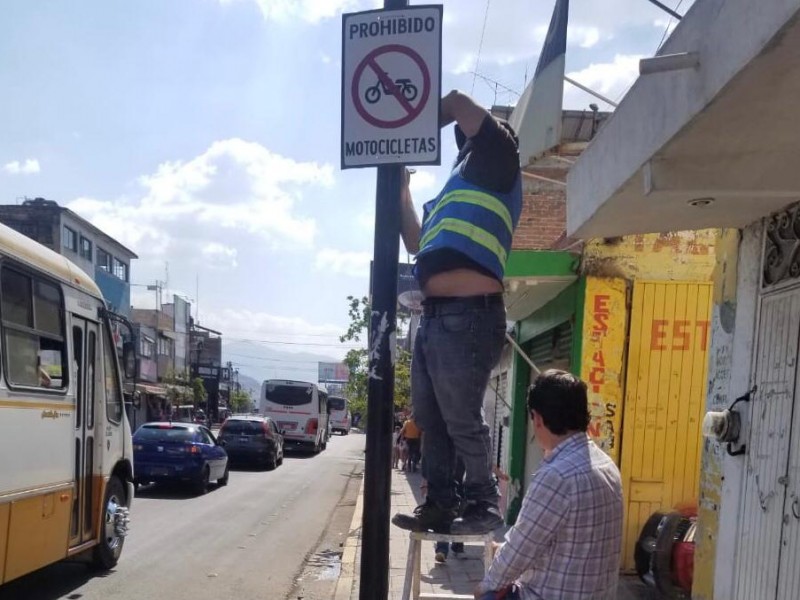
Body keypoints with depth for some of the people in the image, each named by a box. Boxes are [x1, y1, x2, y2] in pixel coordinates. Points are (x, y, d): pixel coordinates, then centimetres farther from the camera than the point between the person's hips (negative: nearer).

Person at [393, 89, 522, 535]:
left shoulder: (497, 165, 4)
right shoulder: (458, 189, 27)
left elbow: (458, 104, -5)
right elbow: (418, 244, 33)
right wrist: (403, 193, 30)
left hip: (469, 315, -9)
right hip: (436, 316, 9)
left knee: (462, 420, -2)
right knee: (431, 420, 12)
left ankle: (485, 508, 12)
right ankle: (440, 506, 21)